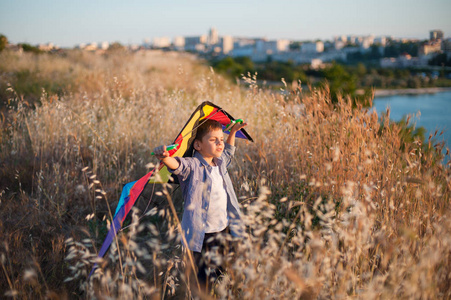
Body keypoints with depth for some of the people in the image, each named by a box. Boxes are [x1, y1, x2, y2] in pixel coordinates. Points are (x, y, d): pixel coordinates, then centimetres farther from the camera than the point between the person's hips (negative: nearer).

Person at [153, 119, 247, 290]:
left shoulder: (220, 163, 9)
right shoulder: (193, 166, -14)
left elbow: (228, 152, 33)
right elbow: (178, 165, -37)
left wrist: (233, 131, 34)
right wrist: (165, 158, -57)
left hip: (223, 231, 7)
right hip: (201, 235, -7)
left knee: (221, 274, 19)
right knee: (205, 278, -1)